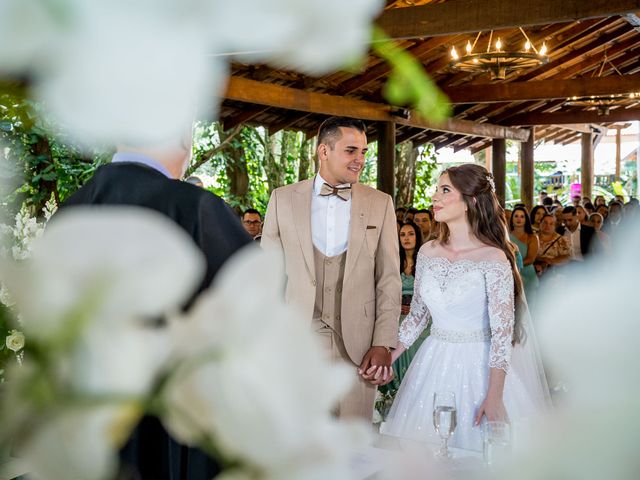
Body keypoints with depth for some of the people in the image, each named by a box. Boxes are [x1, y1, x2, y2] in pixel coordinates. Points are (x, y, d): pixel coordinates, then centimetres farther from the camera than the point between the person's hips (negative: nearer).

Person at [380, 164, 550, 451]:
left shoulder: (493, 257, -14)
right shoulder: (428, 252, 2)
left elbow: (502, 330, -15)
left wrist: (494, 397, -20)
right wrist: (387, 359, 5)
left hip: (479, 366, -5)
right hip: (433, 363, 5)